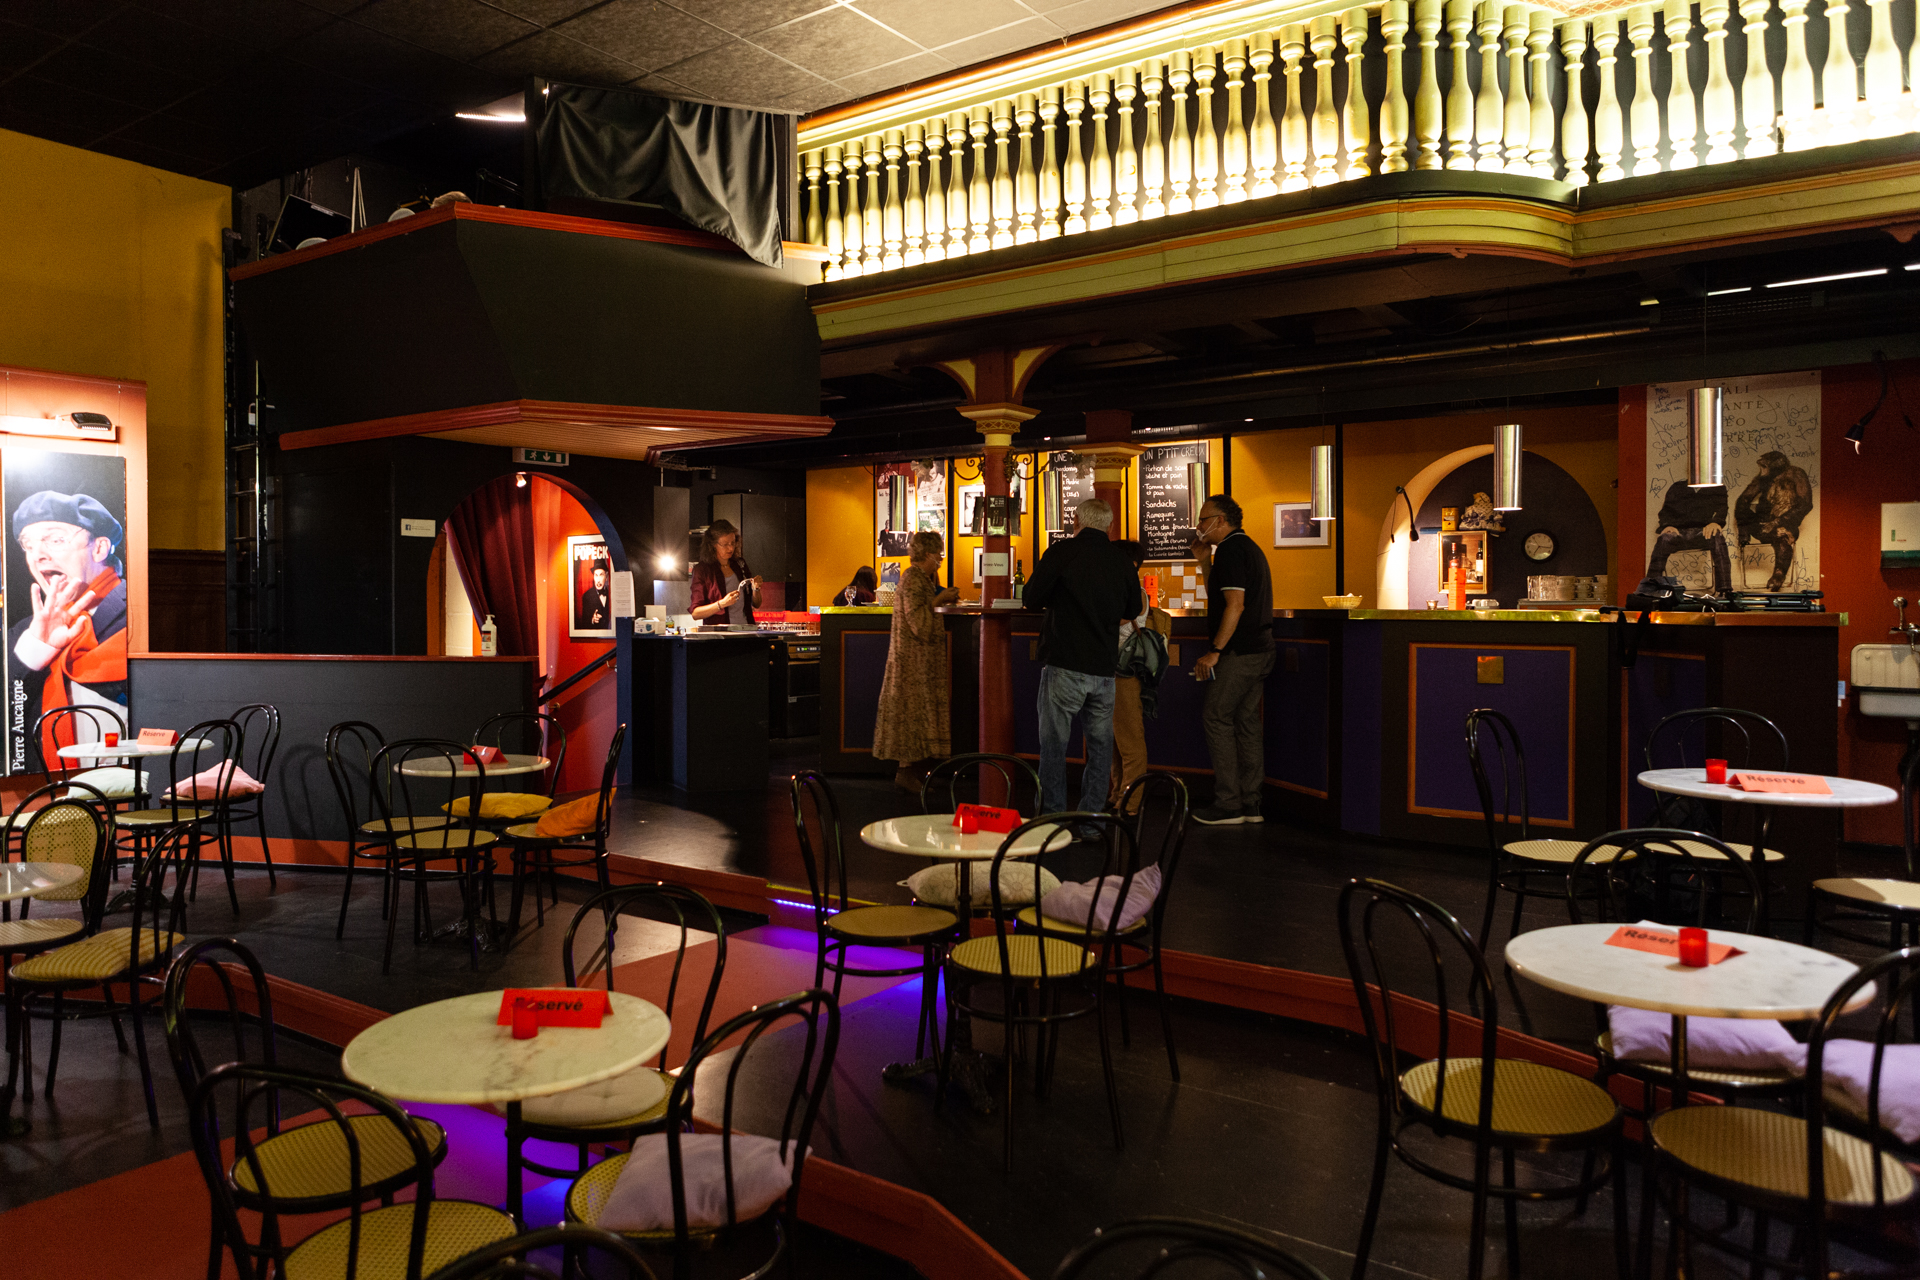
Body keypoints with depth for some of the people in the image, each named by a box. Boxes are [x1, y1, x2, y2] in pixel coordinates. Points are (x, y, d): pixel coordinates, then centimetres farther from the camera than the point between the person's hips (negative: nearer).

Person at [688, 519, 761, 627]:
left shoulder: (740, 565, 14)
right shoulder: (702, 570, 1)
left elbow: (756, 605, 22)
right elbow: (695, 613, -4)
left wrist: (756, 588, 3)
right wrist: (722, 604, -16)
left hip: (745, 631, 3)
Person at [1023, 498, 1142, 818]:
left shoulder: (1061, 552, -7)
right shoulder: (1121, 558, 6)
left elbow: (1032, 599, -1)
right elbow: (1133, 609, 18)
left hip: (1065, 663, -4)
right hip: (1105, 666, 4)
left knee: (1054, 742, 2)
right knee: (1100, 743, 12)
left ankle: (1053, 815, 3)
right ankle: (1092, 814, 14)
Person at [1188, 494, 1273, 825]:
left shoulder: (1231, 550, -12)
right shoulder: (1249, 547, 20)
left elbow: (1234, 605, -21)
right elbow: (1219, 599, 23)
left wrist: (1214, 651, -21)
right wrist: (1205, 563, 17)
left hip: (1239, 652, -10)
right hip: (1260, 649, 10)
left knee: (1216, 717, -5)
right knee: (1247, 721, 10)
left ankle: (1228, 805, -3)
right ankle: (1250, 804, 13)